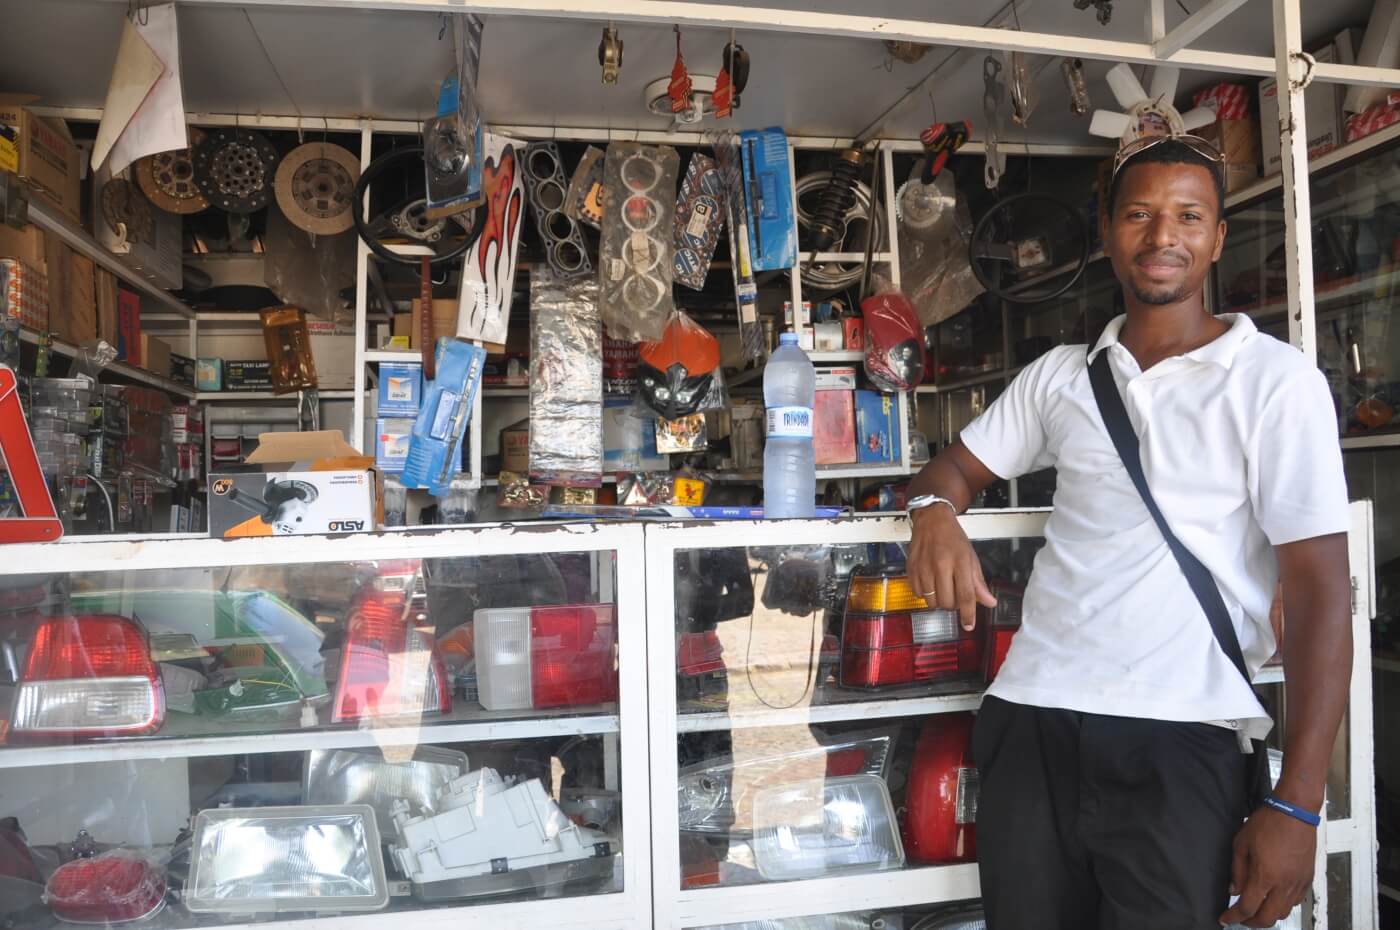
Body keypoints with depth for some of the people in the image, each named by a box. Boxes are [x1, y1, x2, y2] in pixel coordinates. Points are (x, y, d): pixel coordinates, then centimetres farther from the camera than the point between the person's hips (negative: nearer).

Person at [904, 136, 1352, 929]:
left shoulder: (1276, 381, -2)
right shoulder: (1059, 375, 12)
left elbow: (1321, 592, -5)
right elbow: (957, 467, 18)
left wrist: (1297, 805, -11)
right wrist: (936, 513, -9)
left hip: (1179, 742, -3)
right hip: (1031, 723, 4)